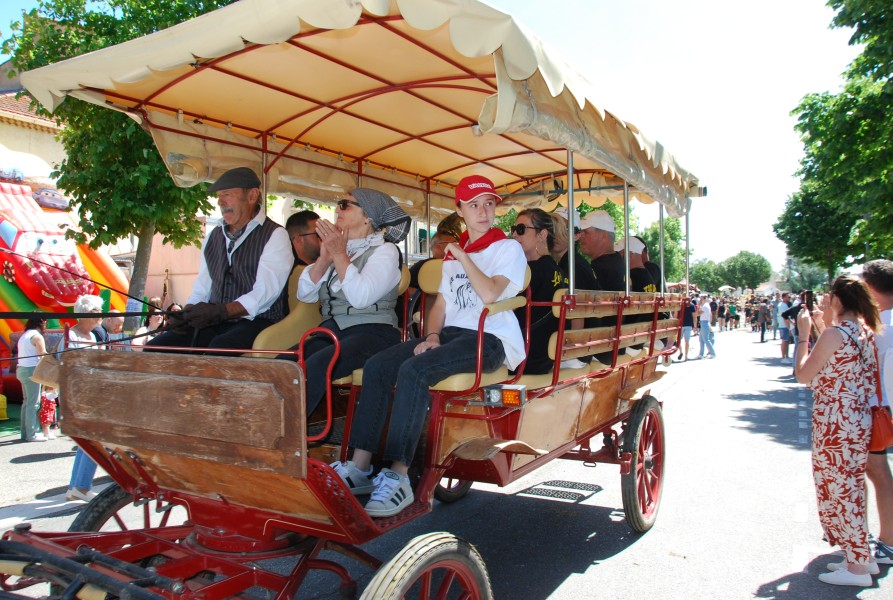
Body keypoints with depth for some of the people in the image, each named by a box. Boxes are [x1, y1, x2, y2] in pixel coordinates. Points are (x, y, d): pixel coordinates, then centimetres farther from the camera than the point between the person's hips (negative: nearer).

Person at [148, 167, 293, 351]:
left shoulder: (274, 235, -1)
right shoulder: (214, 236, 22)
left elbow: (265, 292, -14)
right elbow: (201, 290, 20)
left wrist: (220, 311, -25)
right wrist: (187, 313, -2)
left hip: (255, 322, -6)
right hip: (214, 325, 6)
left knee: (218, 349, -36)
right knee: (154, 348, -15)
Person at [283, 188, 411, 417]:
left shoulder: (384, 250, 1)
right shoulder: (338, 246, 19)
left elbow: (361, 297, -16)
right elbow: (304, 294, 11)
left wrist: (340, 255, -11)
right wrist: (324, 258, -1)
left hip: (371, 332, -6)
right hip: (331, 330, 6)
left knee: (314, 367, -33)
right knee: (281, 364, -23)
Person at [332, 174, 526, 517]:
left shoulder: (508, 248, 2)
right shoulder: (453, 252, 23)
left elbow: (490, 294, -17)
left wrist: (462, 257, -9)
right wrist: (431, 336, 3)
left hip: (491, 339, -7)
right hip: (452, 333, 7)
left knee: (414, 370, -32)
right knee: (377, 366, -15)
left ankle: (397, 478, -29)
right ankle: (359, 468, -14)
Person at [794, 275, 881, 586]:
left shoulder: (834, 333, -19)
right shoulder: (866, 332, 6)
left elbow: (803, 375, -13)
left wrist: (804, 334, -7)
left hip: (835, 425, -9)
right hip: (859, 421, 9)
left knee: (839, 490, 3)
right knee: (850, 488, 20)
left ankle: (856, 566, 13)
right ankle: (861, 557, 30)